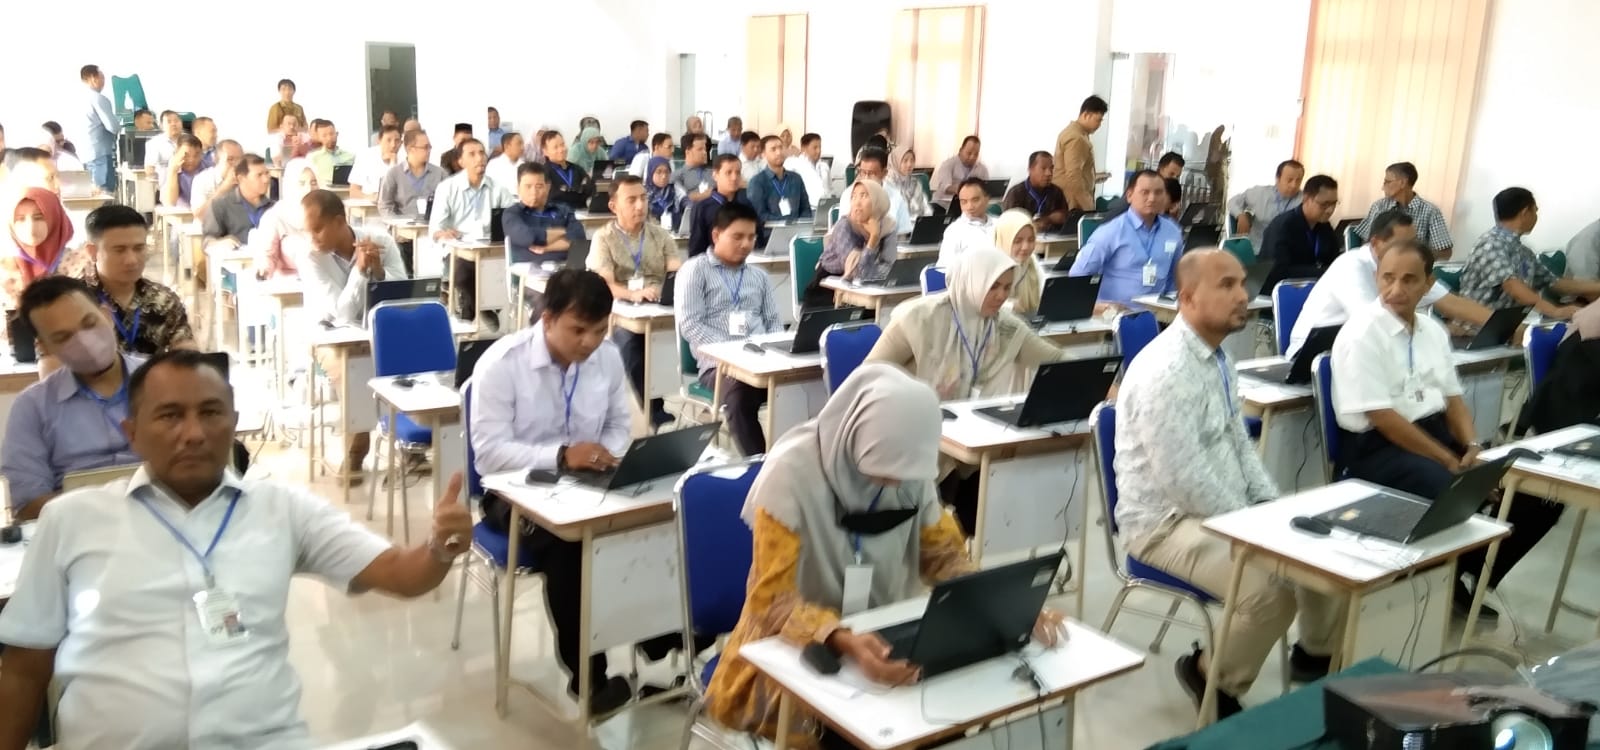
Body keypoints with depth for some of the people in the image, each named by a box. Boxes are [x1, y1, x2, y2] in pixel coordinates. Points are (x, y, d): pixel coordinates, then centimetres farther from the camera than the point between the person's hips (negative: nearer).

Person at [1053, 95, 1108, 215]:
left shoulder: (1073, 132, 19)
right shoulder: (1076, 138, -15)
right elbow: (1073, 176, -24)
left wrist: (1093, 176, 23)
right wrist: (1086, 205, -22)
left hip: (1066, 201, 11)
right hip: (1072, 204, -11)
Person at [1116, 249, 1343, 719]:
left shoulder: (1217, 355, 7)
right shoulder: (1166, 370, -24)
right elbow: (1184, 479, -26)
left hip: (1227, 508, 10)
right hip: (1168, 521, -9)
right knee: (1271, 586, -28)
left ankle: (1316, 655, 29)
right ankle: (1212, 677, 1)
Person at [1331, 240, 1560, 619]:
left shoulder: (1433, 330, 10)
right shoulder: (1362, 334, -14)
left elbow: (1452, 399, 14)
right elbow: (1381, 417, -19)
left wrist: (1472, 447, -6)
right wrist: (1450, 461, -18)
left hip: (1437, 433, 8)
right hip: (1379, 447, -8)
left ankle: (1473, 574, 10)